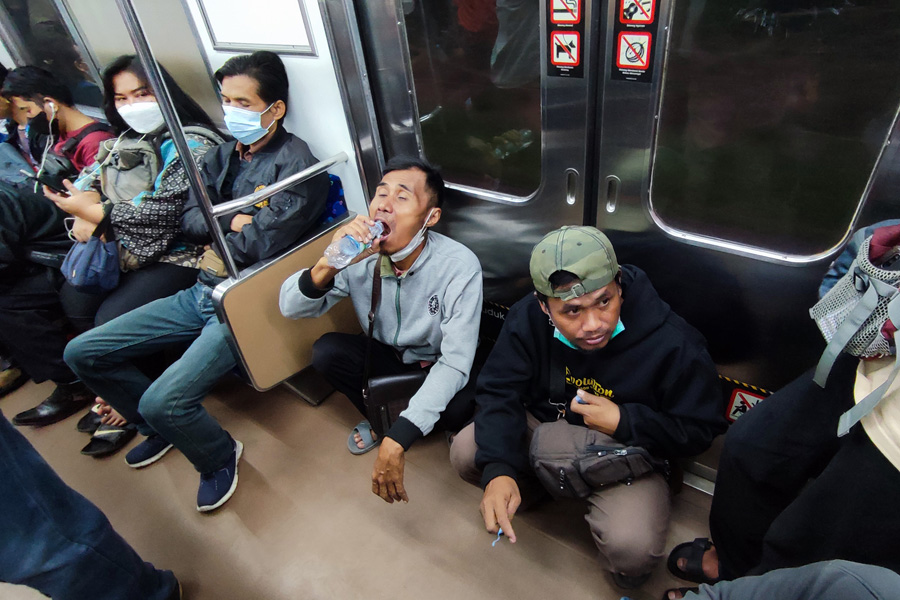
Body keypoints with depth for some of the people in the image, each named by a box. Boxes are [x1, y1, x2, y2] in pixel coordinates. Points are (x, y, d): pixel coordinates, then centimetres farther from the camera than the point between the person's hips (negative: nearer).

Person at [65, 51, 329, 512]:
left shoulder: (296, 164, -13)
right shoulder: (223, 154, 14)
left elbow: (261, 244, -21)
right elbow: (189, 219, 7)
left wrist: (214, 241, -4)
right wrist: (232, 221, -10)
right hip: (202, 293, 9)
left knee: (163, 401, -24)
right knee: (82, 353, 11)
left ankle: (220, 457, 10)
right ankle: (160, 427, 32)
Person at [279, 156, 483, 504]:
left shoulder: (459, 265, -28)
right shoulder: (359, 254, -17)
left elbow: (455, 363, -31)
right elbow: (290, 308, -16)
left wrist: (397, 440, -40)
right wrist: (326, 266, -39)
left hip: (438, 368, -3)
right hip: (388, 358, 3)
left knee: (461, 406, -33)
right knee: (325, 351, -21)